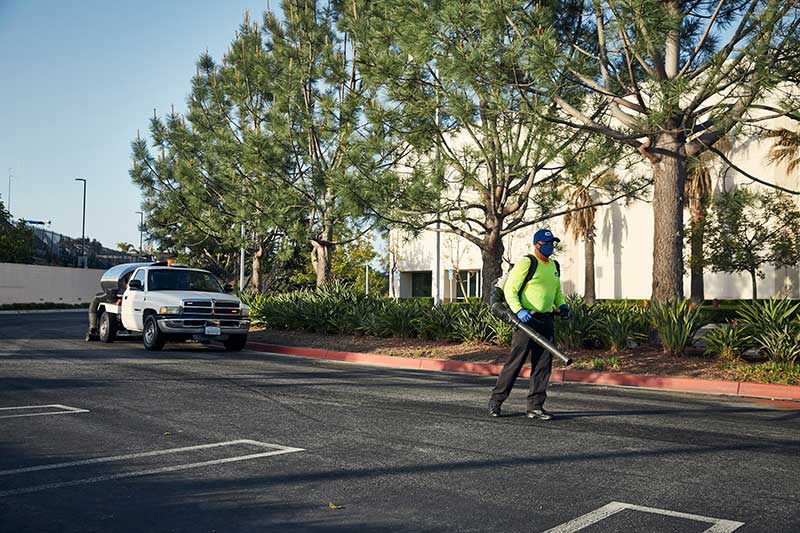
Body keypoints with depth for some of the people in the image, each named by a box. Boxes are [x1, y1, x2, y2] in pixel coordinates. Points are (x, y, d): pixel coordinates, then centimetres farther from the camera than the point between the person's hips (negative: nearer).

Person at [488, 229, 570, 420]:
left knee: (543, 365, 5)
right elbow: (509, 289, -11)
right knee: (515, 362, -5)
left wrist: (562, 305, 10)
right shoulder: (526, 263, -7)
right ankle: (496, 401, 7)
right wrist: (518, 310, -24)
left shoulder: (554, 266, 17)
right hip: (526, 319, -7)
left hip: (546, 321, 7)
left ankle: (535, 406, 13)